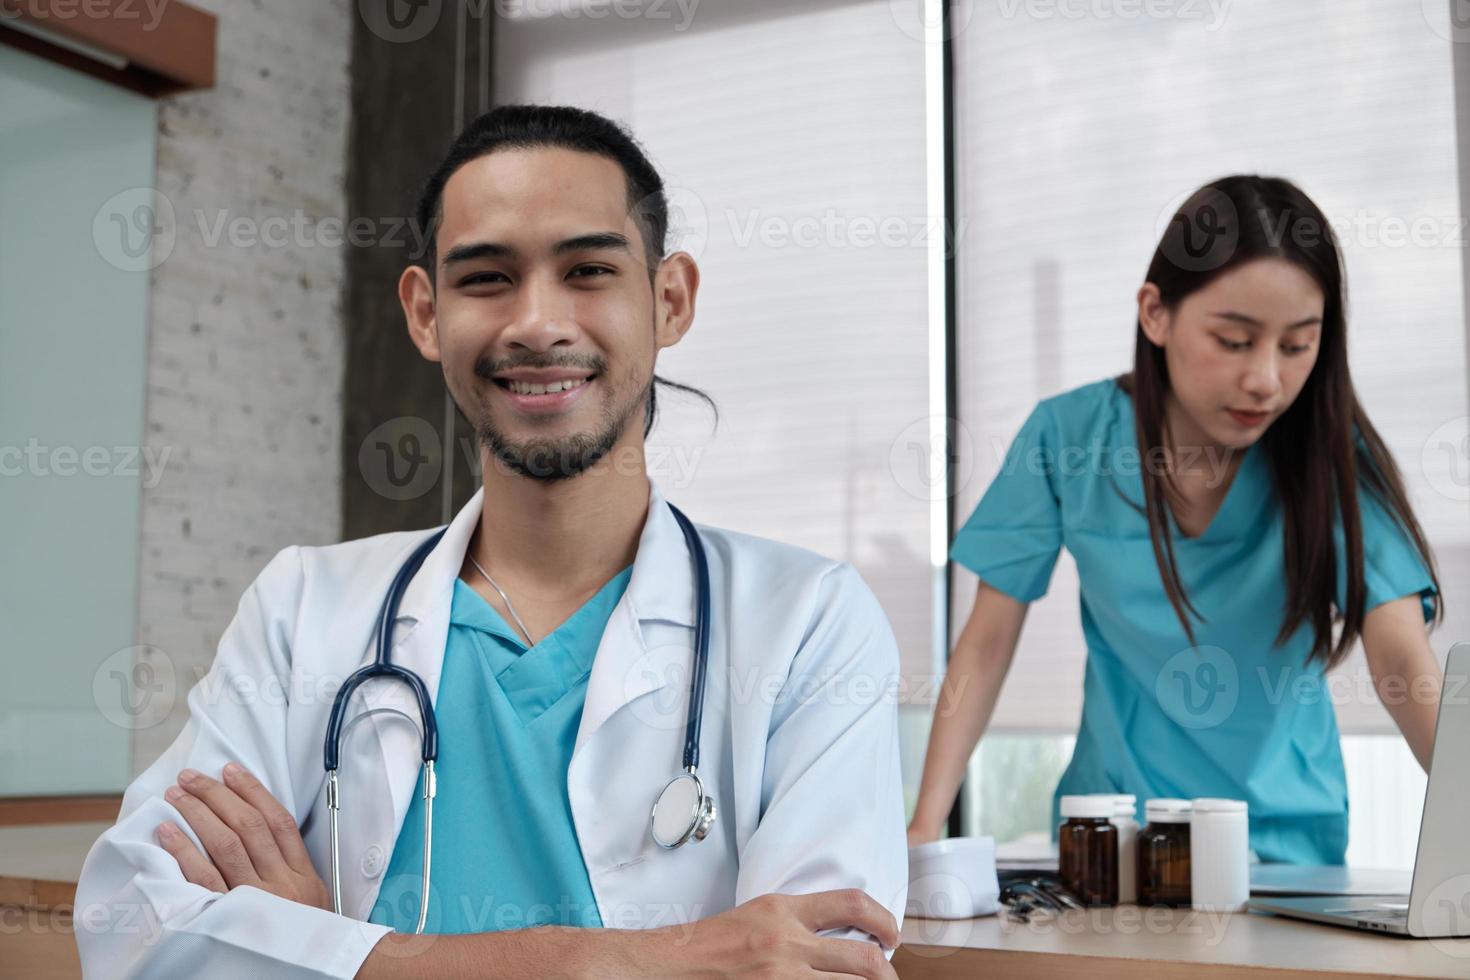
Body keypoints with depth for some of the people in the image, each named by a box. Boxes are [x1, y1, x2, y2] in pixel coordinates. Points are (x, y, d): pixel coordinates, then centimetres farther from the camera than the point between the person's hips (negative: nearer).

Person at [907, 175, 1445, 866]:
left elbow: (1404, 665, -17)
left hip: (1285, 835, 0)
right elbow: (987, 645, -4)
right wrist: (925, 826, -14)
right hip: (1114, 822, 0)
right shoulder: (1067, 437, -8)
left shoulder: (1334, 459, -9)